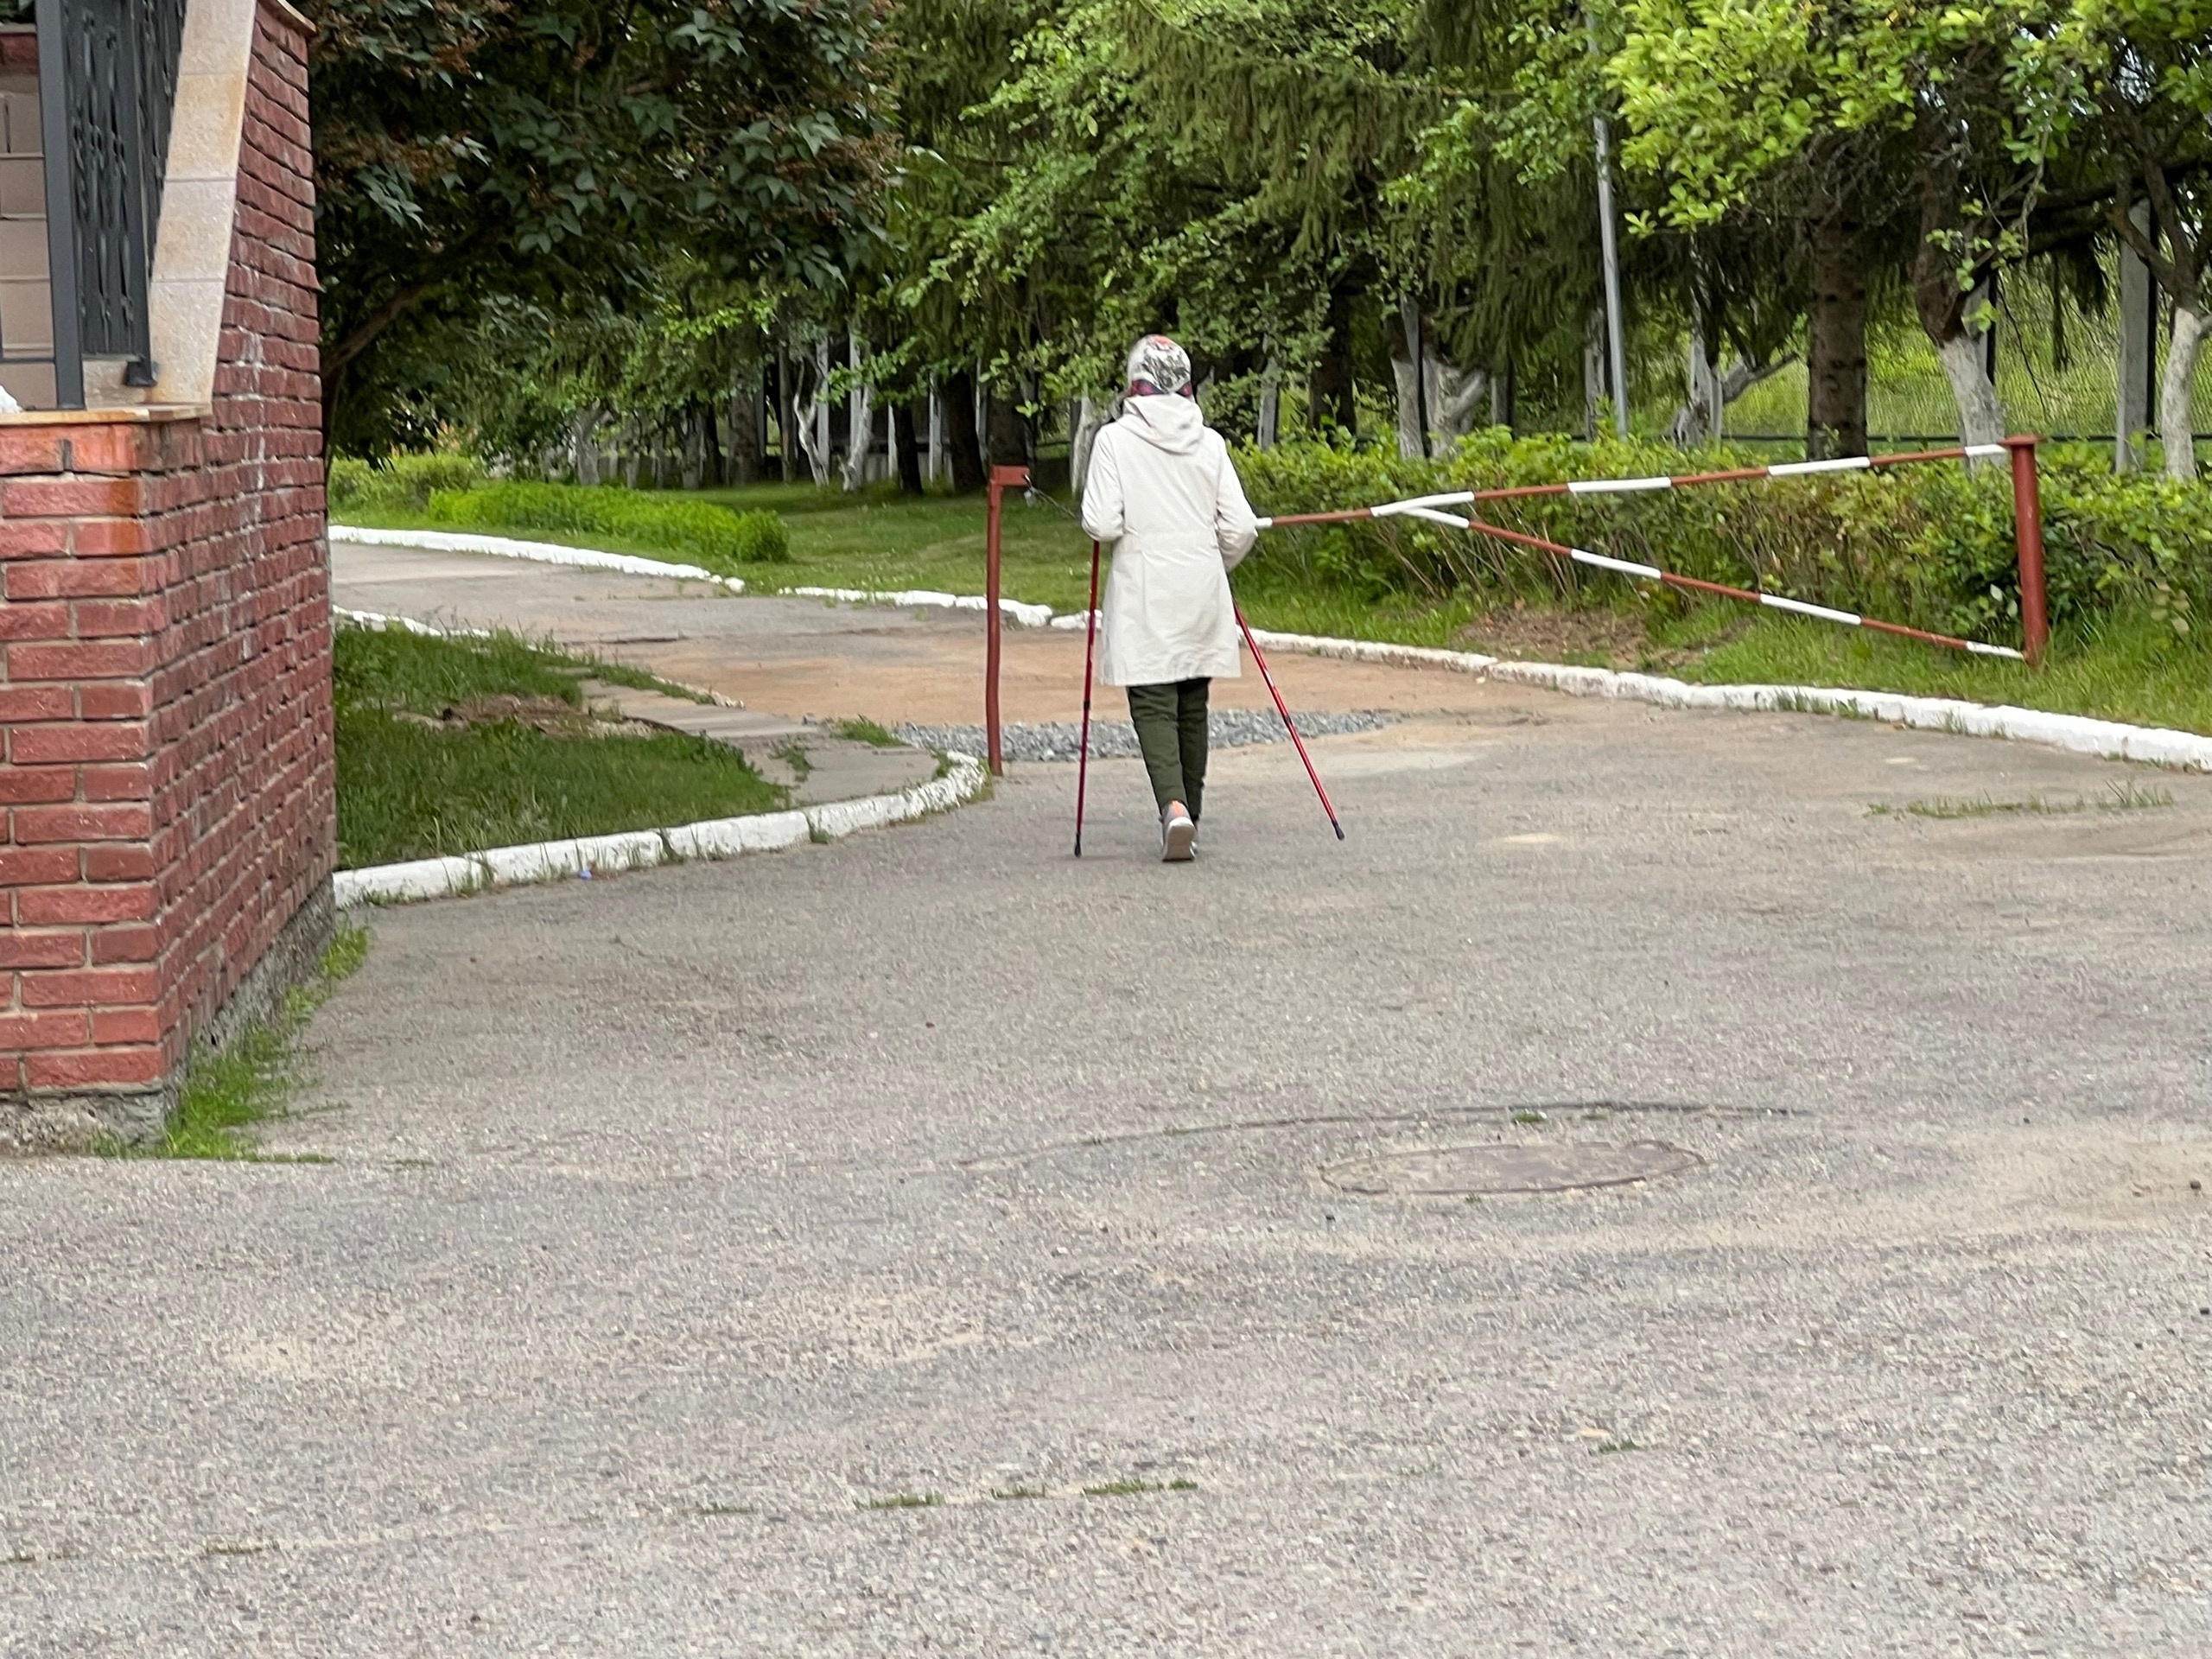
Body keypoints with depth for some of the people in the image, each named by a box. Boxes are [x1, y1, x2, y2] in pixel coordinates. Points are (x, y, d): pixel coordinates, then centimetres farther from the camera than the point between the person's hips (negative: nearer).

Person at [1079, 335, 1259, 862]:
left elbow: (1102, 525, -12)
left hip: (1144, 591, -3)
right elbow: (1240, 528, 1)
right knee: (1192, 706, 13)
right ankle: (1189, 817, 19)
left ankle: (1174, 805, -25)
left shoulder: (1116, 439, -5)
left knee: (1153, 704, -4)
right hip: (1203, 591, 3)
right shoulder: (1209, 442, 3)